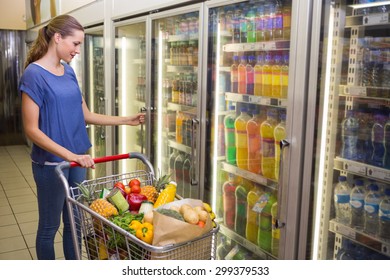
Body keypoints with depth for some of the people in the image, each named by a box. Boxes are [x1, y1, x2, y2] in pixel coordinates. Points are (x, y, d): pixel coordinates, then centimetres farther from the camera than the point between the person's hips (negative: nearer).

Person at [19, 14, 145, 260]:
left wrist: (126, 120, 7)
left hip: (77, 159, 7)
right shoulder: (34, 74, -14)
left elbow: (86, 115, 12)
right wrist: (70, 155, -25)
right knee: (50, 226, 9)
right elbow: (31, 130, -17)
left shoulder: (69, 71, 7)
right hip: (51, 163, -7)